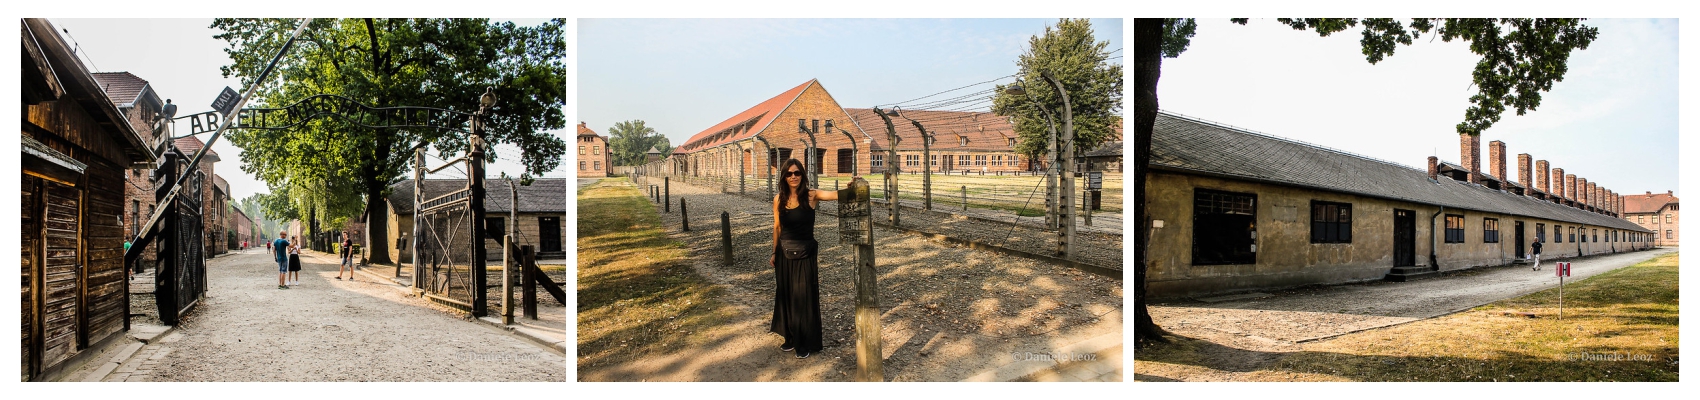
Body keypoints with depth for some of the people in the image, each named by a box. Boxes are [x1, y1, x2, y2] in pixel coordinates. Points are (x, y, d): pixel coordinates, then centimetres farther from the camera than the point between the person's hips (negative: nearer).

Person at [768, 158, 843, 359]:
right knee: (786, 296, 14)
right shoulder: (779, 199, 0)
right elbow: (777, 227, 9)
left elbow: (834, 195, -28)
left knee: (805, 298, 4)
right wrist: (774, 253, 13)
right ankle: (791, 338, 31)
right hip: (784, 254, 4)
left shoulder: (811, 196, -11)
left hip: (806, 254, -4)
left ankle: (806, 343, 17)